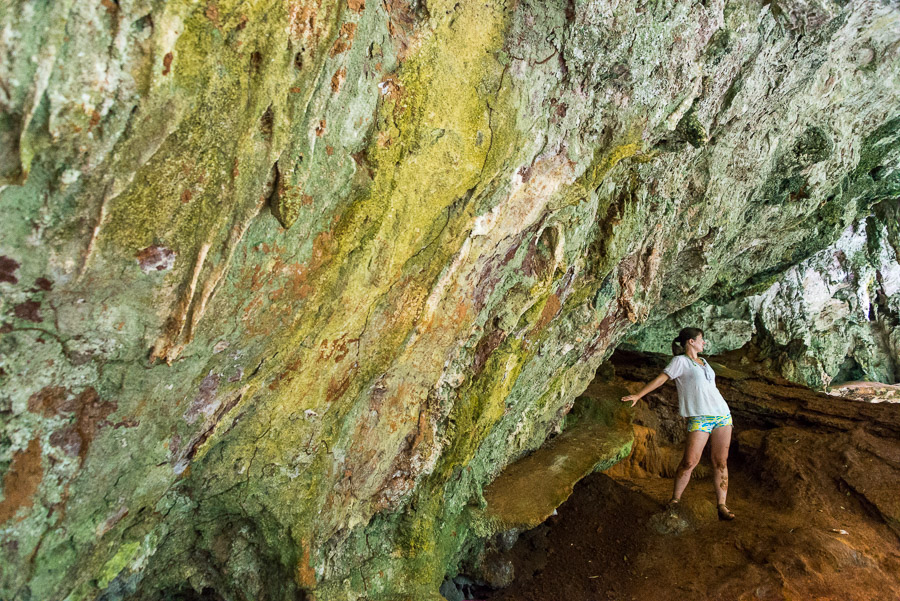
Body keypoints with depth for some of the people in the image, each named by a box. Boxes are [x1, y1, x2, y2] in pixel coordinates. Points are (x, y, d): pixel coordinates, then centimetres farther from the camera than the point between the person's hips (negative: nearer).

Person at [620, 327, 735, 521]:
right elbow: (661, 379, -4)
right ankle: (675, 499, 5)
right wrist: (637, 396, -8)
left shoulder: (703, 362, 20)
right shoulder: (680, 361, 0)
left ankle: (722, 505, 9)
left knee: (720, 462, 3)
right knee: (690, 461, -10)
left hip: (722, 414, 6)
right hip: (699, 417, -6)